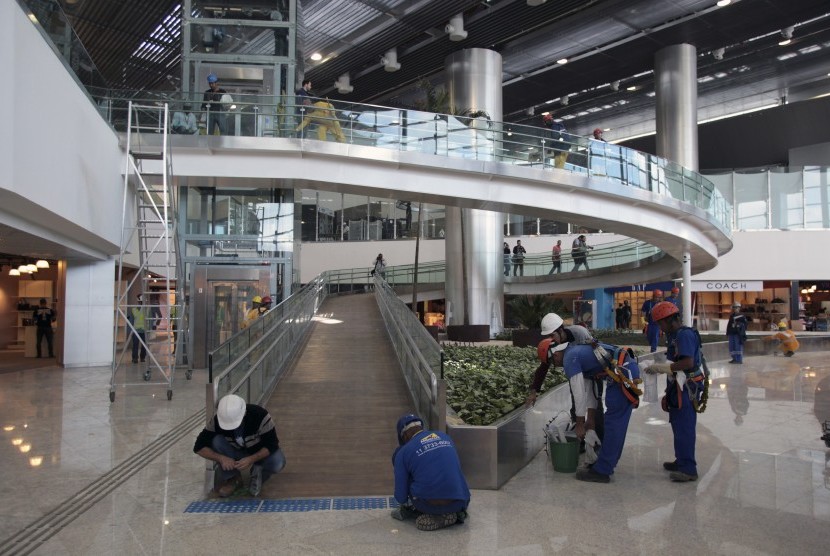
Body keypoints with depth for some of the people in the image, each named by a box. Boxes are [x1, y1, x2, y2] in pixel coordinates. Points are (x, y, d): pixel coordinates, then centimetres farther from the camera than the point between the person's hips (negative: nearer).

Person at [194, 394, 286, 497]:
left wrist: (251, 459, -40)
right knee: (216, 440, -26)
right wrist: (221, 458, -36)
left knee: (278, 463, -35)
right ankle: (232, 478, -9)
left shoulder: (260, 415, -30)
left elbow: (272, 445, -25)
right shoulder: (217, 421, -22)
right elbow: (199, 447, -21)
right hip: (237, 454, 2)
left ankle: (259, 472, 0)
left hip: (260, 454, -2)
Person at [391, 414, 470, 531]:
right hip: (458, 503, 3)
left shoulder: (403, 452, 1)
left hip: (427, 503, -3)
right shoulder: (445, 437, 14)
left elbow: (400, 496, 4)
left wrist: (404, 501, 30)